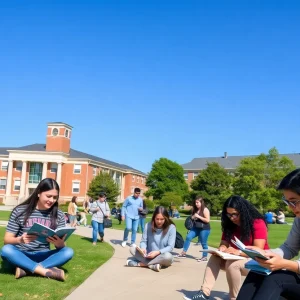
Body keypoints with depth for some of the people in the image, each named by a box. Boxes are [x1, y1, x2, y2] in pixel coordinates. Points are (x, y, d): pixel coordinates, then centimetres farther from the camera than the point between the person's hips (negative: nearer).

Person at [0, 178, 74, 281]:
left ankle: (26, 269, -29)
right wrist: (20, 240, -30)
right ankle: (47, 271, -31)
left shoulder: (59, 215, 0)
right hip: (21, 255, -1)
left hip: (43, 256, 2)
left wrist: (60, 243, -29)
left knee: (68, 252, -25)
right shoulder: (20, 211, -4)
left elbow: (61, 245, -4)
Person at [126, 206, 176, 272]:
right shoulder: (148, 225, -5)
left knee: (168, 256, -37)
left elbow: (170, 247, -15)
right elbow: (143, 241, -1)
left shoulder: (171, 227, -12)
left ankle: (142, 263, -23)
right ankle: (153, 264, -29)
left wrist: (157, 252, -29)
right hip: (149, 256, 3)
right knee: (132, 248, -18)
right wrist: (143, 248, -24)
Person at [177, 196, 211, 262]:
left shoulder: (205, 210, -12)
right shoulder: (195, 210, 9)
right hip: (196, 227, 7)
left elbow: (207, 220, -18)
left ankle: (205, 257, 17)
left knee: (203, 243, 1)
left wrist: (198, 216, -20)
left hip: (204, 229, -7)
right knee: (188, 237, -4)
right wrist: (193, 218, 0)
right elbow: (193, 218, 25)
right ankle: (183, 253, -1)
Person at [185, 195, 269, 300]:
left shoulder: (258, 223, -16)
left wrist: (238, 252, -37)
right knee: (215, 258, -15)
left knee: (232, 264, -32)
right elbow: (224, 243, 2)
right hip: (236, 259, 7)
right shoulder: (230, 224, 3)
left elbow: (259, 251, -23)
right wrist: (222, 248, -23)